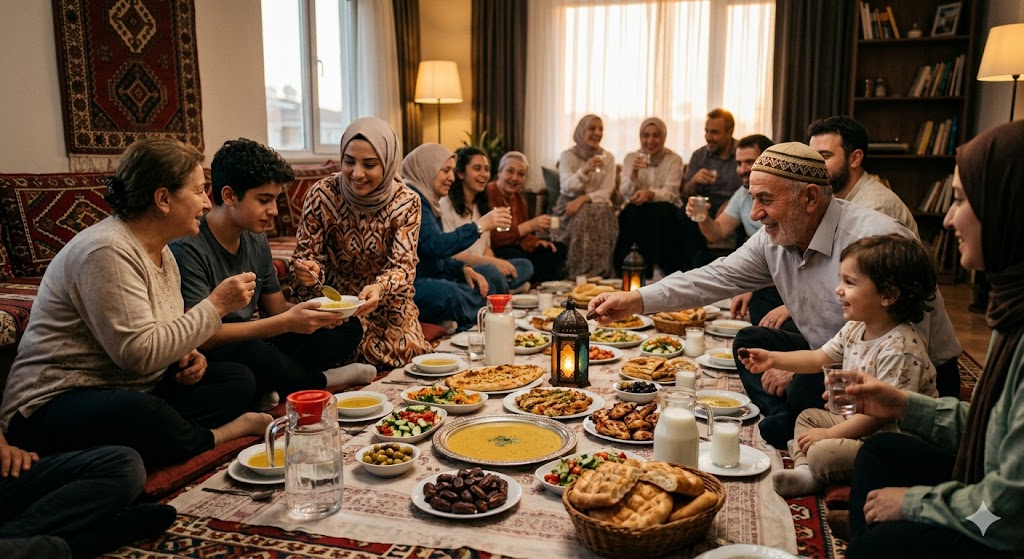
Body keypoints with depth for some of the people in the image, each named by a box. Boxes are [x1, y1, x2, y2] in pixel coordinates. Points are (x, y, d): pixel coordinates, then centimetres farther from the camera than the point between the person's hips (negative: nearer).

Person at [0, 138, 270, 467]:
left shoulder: (160, 251, 9)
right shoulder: (107, 251, -20)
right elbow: (139, 353, -26)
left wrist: (186, 355, -2)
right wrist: (215, 306, -20)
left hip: (129, 390, 9)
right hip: (54, 403, -9)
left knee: (239, 380, -5)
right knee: (141, 414, -39)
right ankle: (223, 433, -15)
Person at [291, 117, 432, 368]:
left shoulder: (406, 201, -11)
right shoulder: (322, 195, -14)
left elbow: (403, 265, -16)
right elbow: (307, 254, -7)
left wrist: (380, 288, -40)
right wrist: (305, 271, -33)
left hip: (388, 305, 1)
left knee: (407, 352, -16)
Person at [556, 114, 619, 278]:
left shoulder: (607, 157, 5)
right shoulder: (568, 155, -1)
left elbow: (606, 191, -3)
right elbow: (567, 186, -16)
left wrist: (583, 199, -21)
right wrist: (584, 170, -35)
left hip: (597, 202, 2)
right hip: (570, 203, -2)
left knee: (603, 212, -32)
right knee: (583, 216, -34)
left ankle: (599, 271, -23)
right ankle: (576, 272, -26)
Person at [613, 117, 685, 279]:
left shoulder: (674, 159, 0)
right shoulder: (631, 158, 5)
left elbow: (669, 193, -14)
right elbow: (625, 193, -7)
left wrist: (649, 194, -35)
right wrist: (634, 173, -26)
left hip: (663, 210, -1)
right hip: (636, 210, 1)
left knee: (660, 213, -35)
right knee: (632, 213, -33)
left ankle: (660, 270, -27)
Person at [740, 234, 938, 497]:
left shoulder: (900, 349, -29)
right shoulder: (855, 329, 1)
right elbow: (818, 358, 14)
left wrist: (829, 434, -20)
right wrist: (773, 358, 4)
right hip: (859, 421, 10)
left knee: (822, 452, -26)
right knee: (807, 417, 14)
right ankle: (805, 471, -3)